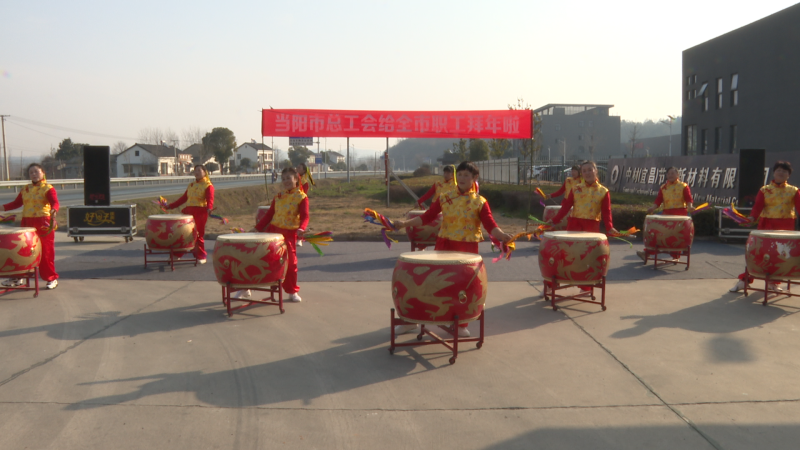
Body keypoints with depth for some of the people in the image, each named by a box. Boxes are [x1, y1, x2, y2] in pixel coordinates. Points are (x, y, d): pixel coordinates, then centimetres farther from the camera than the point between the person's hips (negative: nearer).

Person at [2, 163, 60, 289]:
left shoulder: (48, 188, -5)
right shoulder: (25, 189, 15)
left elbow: (55, 202, -18)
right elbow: (17, 203, 17)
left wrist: (53, 210, -39)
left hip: (43, 223, -6)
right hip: (27, 223, 6)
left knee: (46, 252, -3)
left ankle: (52, 278, 6)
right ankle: (18, 277, 20)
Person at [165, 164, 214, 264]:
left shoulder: (208, 186, -1)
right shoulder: (191, 185, 20)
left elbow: (210, 199, -17)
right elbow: (184, 198, 20)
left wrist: (209, 208, -37)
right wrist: (171, 206, 15)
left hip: (200, 212, -6)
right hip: (188, 211, 6)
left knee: (198, 235, -3)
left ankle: (201, 256, 10)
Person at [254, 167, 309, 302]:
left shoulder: (302, 197, -4)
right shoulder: (278, 197, 11)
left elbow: (304, 216, -15)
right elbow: (269, 214, 13)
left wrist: (301, 228, -35)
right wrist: (257, 229, 7)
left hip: (289, 234, -4)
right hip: (272, 230, 4)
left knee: (290, 262, 0)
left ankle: (292, 291, 18)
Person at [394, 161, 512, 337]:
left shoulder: (479, 202, -2)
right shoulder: (445, 197, 3)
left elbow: (491, 226, -9)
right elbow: (427, 217, 0)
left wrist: (502, 235, -30)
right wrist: (405, 223, -12)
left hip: (468, 249, -1)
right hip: (444, 245, 1)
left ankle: (461, 325, 23)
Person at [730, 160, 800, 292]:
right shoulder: (764, 190, 2)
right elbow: (758, 206, -8)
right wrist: (752, 218, -26)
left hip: (786, 227, 2)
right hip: (767, 225, -2)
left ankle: (773, 282, 20)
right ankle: (744, 280, 0)